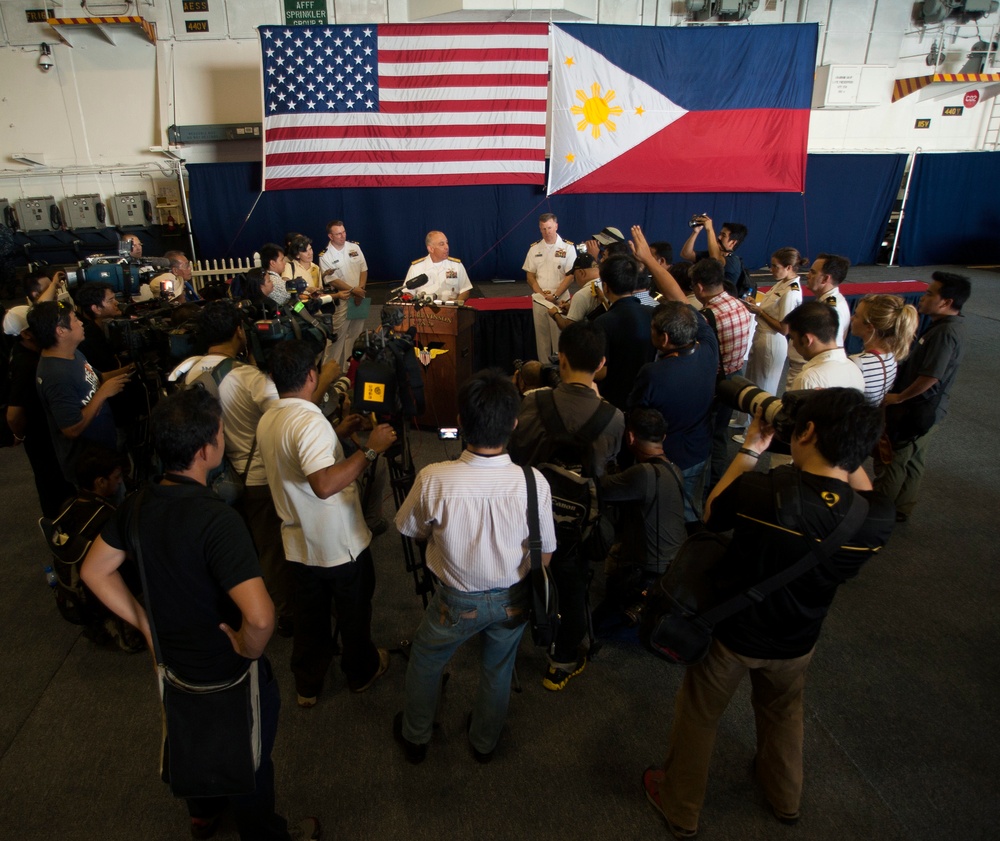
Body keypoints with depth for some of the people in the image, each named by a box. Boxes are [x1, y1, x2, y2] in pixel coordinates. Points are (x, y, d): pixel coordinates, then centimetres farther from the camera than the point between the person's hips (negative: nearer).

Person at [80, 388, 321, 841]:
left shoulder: (138, 504, -13)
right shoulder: (216, 519, -37)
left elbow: (94, 571, 2)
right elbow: (260, 617, -46)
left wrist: (146, 624, 3)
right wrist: (248, 649, -24)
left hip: (173, 664, 7)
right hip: (227, 677, -7)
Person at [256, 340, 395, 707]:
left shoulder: (266, 421, 1)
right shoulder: (310, 420, -27)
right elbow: (325, 484, -38)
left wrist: (336, 434, 17)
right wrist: (370, 450, -33)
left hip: (300, 543, 7)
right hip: (340, 544, -7)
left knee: (309, 617, 21)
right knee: (354, 612, 17)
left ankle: (307, 685, 37)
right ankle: (361, 672, 39)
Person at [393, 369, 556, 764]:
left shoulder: (433, 479, -30)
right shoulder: (533, 482, -27)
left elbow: (409, 529, -9)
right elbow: (544, 555, -11)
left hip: (458, 602, -1)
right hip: (513, 600, 2)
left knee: (424, 662, 29)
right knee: (497, 670, 29)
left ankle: (415, 737, 52)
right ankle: (485, 742, 54)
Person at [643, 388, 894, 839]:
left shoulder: (759, 489, -35)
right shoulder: (877, 520, -25)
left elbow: (712, 514, -12)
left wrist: (750, 449, -7)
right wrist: (849, 448, -5)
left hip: (730, 633, -3)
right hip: (795, 644, 3)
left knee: (698, 716, 22)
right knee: (783, 713, 33)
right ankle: (785, 798, 60)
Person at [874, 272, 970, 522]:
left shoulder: (946, 332, -26)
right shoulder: (948, 325, 6)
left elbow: (930, 377, -29)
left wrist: (899, 397, -18)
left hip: (918, 411, -10)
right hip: (926, 411, 10)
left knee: (891, 461, 3)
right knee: (912, 461, 20)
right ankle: (901, 509, 34)